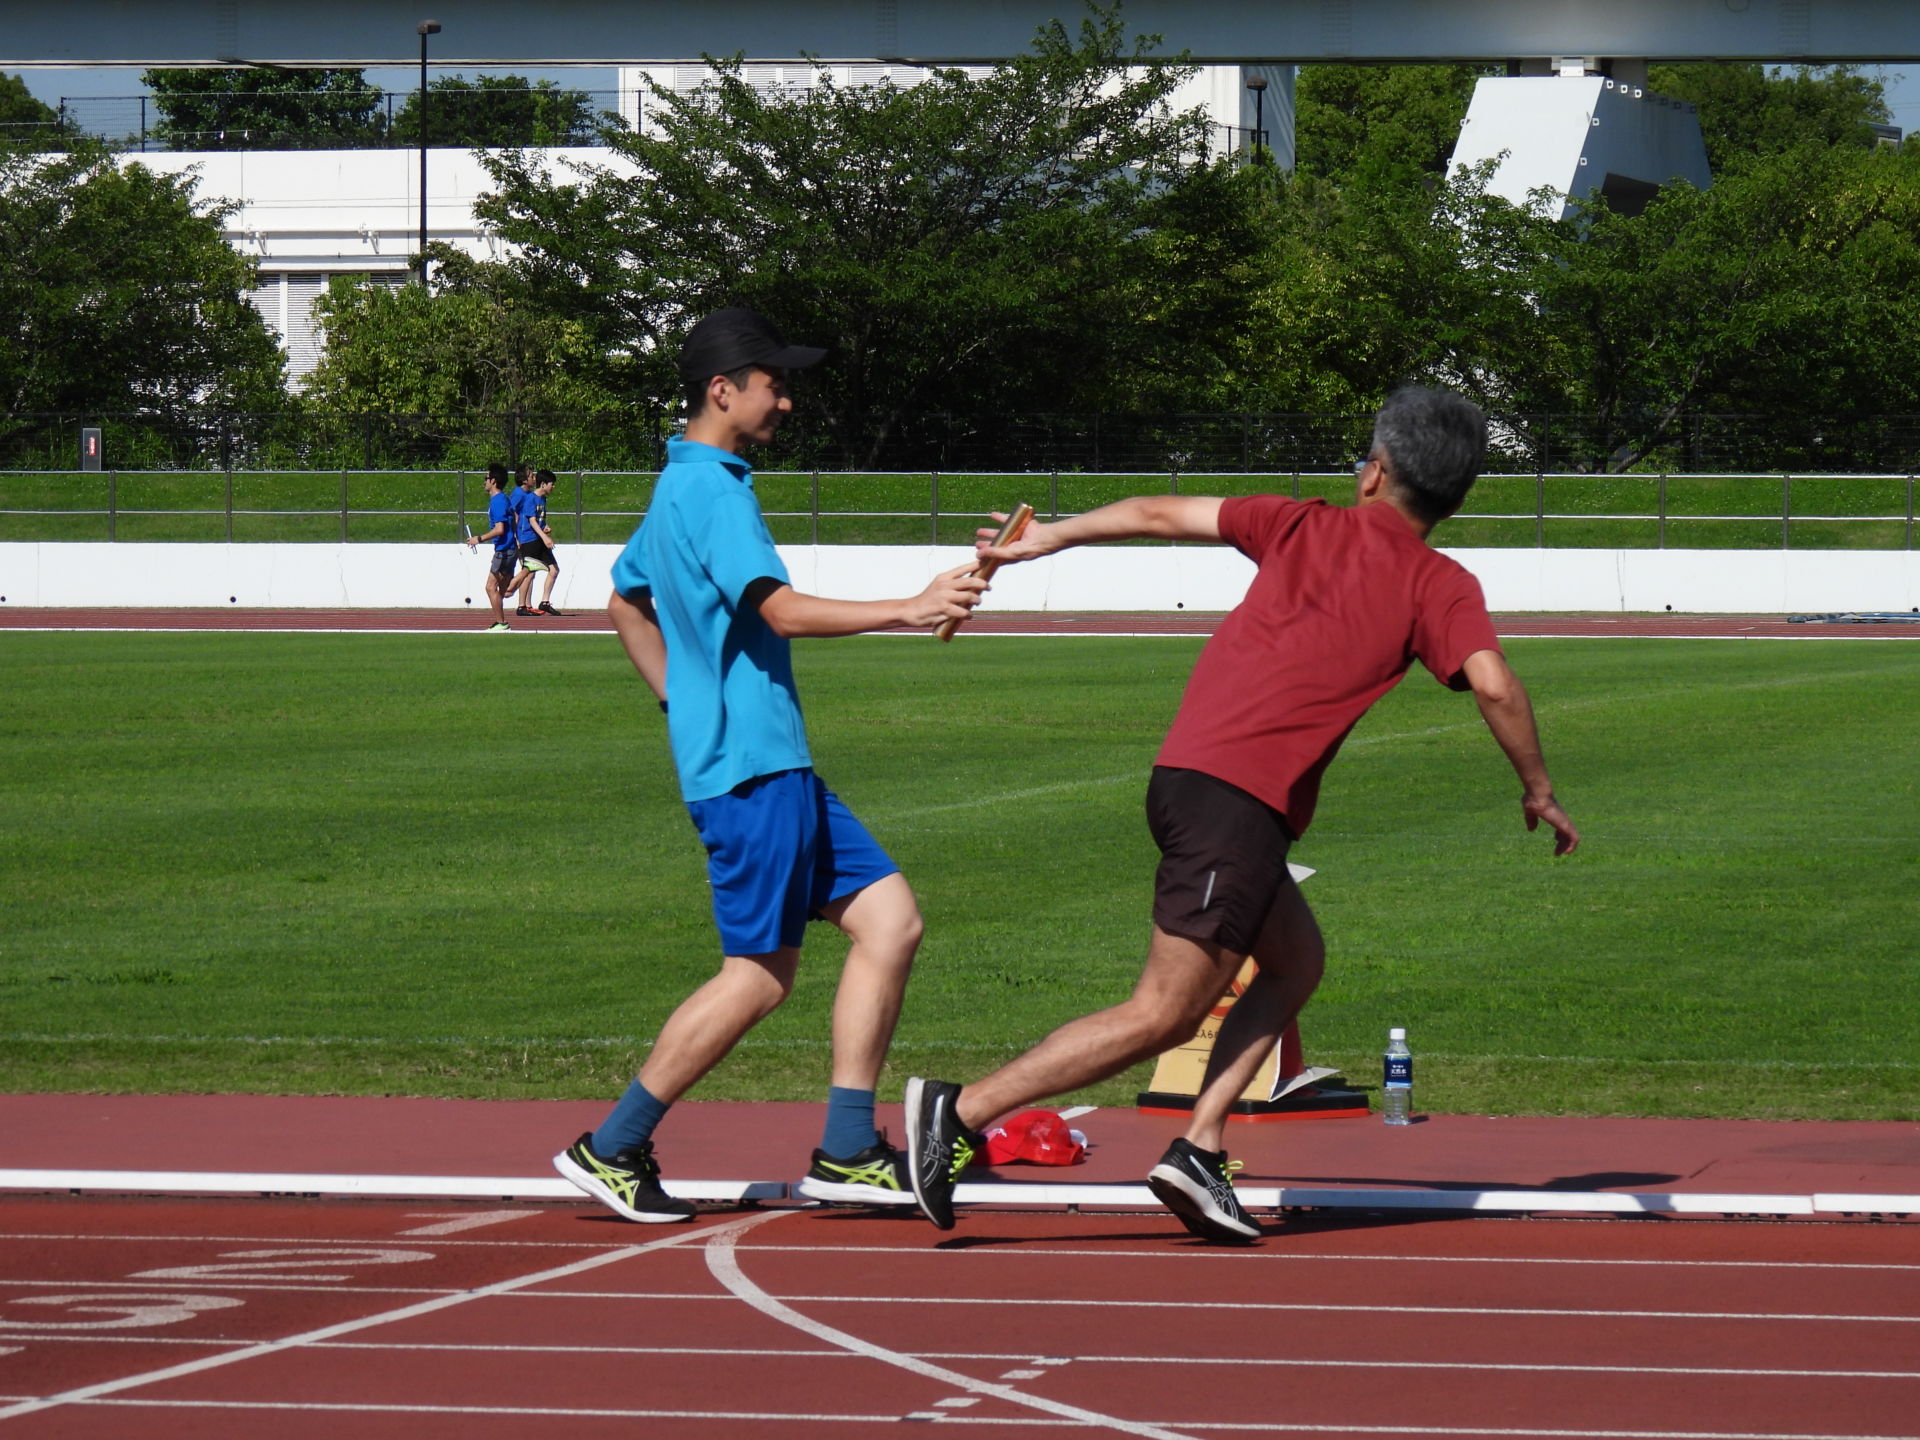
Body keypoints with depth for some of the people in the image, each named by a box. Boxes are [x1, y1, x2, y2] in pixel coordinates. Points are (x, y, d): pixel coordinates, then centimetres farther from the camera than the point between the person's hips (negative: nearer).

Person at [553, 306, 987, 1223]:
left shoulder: (680, 487, 18)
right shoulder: (714, 490, -14)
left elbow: (627, 603, 32)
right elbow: (782, 610, -26)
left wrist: (683, 703, 28)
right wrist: (910, 611, -29)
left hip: (777, 767, 10)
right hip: (750, 768, -10)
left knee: (889, 917, 4)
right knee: (759, 974, -7)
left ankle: (845, 1151, 3)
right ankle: (612, 1148, 3)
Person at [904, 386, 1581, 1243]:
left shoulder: (1304, 527, 17)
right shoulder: (1440, 588, 3)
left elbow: (1162, 515, 21)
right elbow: (1495, 688, -10)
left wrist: (1047, 539, 33)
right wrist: (1537, 789, 5)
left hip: (1186, 776, 7)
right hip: (1239, 804, -7)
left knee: (1297, 959, 20)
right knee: (1164, 1017, -5)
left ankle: (1201, 1148, 8)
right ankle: (960, 1112, -10)